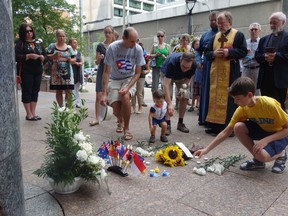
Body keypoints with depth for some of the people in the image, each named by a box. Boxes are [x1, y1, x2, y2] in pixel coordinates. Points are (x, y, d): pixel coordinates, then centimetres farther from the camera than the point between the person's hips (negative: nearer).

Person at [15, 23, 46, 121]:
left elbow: (45, 55, 14)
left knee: (35, 91, 6)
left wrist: (42, 57, -8)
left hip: (38, 71, 5)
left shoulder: (38, 42, 13)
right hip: (26, 72, -4)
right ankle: (29, 114, 6)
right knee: (26, 91, -1)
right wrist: (28, 56, -21)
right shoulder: (20, 43, -1)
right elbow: (16, 57, -10)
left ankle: (33, 113, 14)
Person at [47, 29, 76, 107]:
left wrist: (70, 59, -11)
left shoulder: (69, 47, 11)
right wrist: (54, 55, -16)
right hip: (56, 73, -1)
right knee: (58, 91, 4)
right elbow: (47, 57, 1)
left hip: (67, 72, 1)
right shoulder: (52, 46, 7)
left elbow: (74, 59, 11)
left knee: (68, 92, -6)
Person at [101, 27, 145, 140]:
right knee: (116, 110, -11)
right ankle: (120, 121, 30)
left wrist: (128, 87, -25)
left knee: (125, 97, -32)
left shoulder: (138, 49, -16)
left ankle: (126, 128, -10)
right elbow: (106, 72, -15)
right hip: (114, 80, 0)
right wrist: (104, 93, -19)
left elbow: (137, 73, -9)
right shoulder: (112, 47, -20)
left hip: (129, 79, 0)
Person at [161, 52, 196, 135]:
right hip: (167, 75, -3)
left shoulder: (193, 66, -31)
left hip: (181, 77, 3)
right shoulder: (172, 62, -44)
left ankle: (180, 123, 5)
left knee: (184, 97, -9)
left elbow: (188, 78, -10)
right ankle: (167, 124, -12)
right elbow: (166, 84, -47)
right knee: (167, 97, -19)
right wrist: (170, 104, -54)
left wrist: (183, 89, -28)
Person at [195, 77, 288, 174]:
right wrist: (206, 149, -18)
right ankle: (258, 160, -4)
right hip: (263, 130, 5)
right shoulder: (242, 109, -14)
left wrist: (266, 140, -35)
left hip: (280, 135, -5)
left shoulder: (269, 104, -30)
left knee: (261, 155, -33)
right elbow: (226, 132, -11)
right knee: (238, 127, -23)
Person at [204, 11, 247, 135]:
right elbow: (207, 53, 14)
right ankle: (215, 125, 15)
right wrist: (214, 53, -8)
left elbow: (243, 51, -6)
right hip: (216, 73, 6)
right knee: (215, 97, 6)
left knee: (228, 99, -5)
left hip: (230, 74, -5)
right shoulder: (215, 36, 16)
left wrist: (229, 52, -19)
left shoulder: (238, 35, 1)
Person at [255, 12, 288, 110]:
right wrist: (264, 57, -8)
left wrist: (276, 56, -18)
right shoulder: (264, 39, 18)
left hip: (279, 78, -5)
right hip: (265, 78, 5)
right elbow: (257, 56, 12)